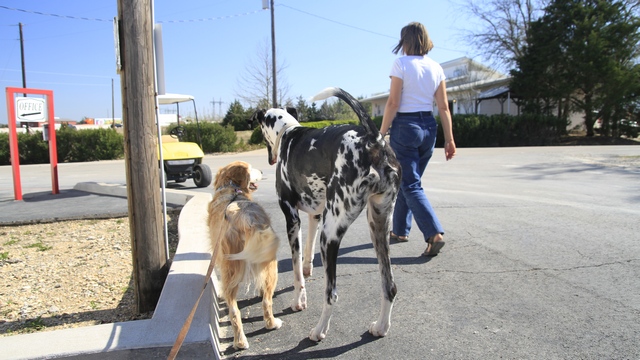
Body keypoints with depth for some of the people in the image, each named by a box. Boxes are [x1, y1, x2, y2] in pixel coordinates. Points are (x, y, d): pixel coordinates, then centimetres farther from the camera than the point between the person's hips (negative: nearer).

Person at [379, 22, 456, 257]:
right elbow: (443, 107, 5)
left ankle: (434, 234, -15)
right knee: (408, 181, 17)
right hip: (429, 127, 6)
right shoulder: (436, 68, 7)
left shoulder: (401, 64, -7)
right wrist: (449, 139, 8)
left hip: (405, 126, -6)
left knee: (410, 185, -2)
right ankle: (400, 230, 28)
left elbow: (393, 103, -12)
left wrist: (381, 134, -7)